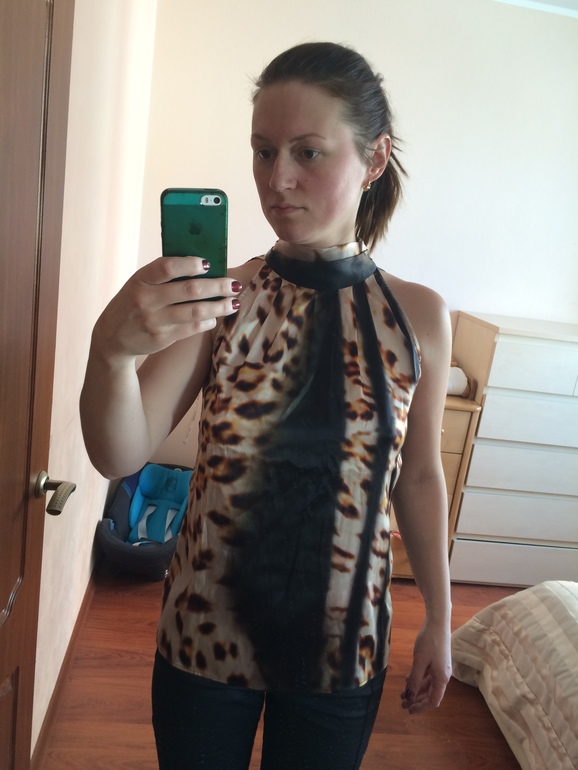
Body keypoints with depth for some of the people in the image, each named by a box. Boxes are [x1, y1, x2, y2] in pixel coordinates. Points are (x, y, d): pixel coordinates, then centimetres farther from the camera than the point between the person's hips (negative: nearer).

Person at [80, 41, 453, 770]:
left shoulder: (419, 316, -10)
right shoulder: (216, 298, -13)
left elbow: (419, 478, -1)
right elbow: (120, 456, -18)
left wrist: (438, 620, 6)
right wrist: (111, 348, -38)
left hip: (342, 647, 1)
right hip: (203, 630, 0)